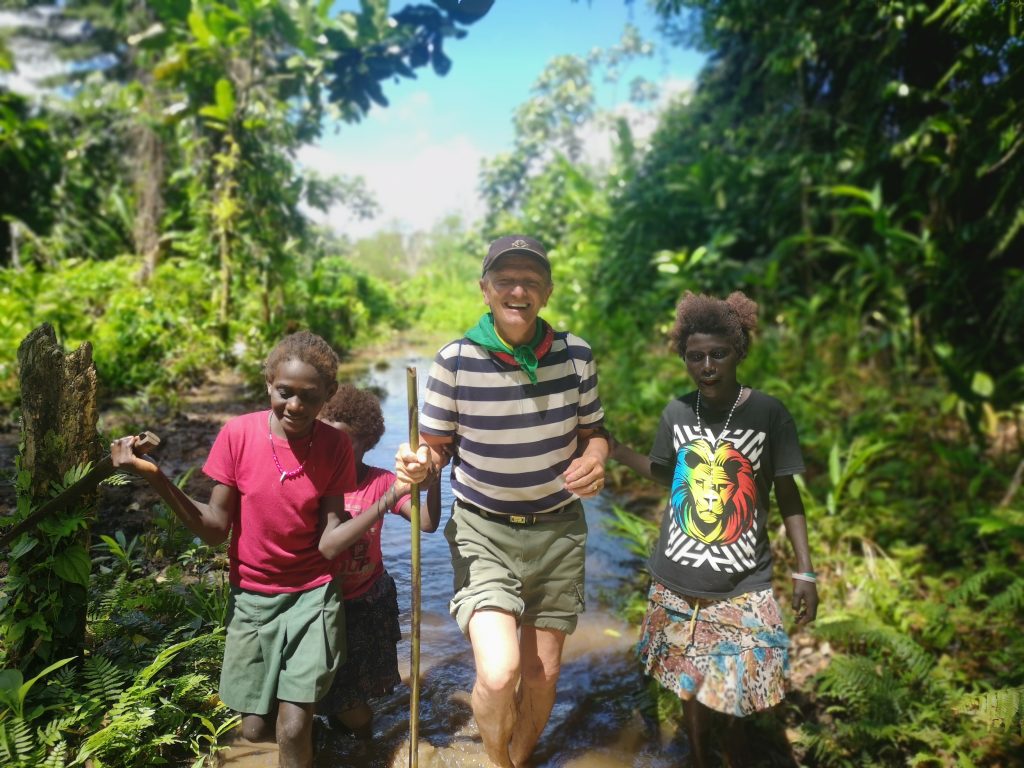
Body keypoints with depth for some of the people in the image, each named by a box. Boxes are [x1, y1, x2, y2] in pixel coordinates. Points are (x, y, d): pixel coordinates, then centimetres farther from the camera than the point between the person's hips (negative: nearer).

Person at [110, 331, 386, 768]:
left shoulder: (335, 447, -14)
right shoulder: (239, 434, -14)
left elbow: (329, 544, -16)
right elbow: (215, 530, -10)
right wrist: (155, 478, -22)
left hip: (312, 595, -1)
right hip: (251, 596, 2)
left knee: (292, 727, -10)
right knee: (255, 728, 12)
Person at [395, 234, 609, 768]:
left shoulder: (575, 355, -6)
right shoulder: (455, 361, -13)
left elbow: (592, 430, 8)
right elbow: (436, 445, -2)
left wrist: (593, 459, -15)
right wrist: (418, 464, -25)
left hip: (558, 528, 3)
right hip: (482, 530, -3)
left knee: (542, 672, 13)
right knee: (498, 673, -18)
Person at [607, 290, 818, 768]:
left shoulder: (769, 414, -11)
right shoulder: (676, 413, -3)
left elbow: (787, 495, -3)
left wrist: (805, 572, -5)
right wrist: (617, 451, 2)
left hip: (743, 580, -2)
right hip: (678, 576, 2)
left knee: (740, 681, 2)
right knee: (689, 675, 14)